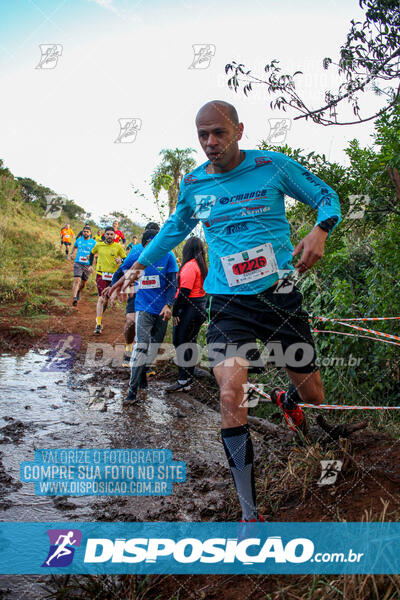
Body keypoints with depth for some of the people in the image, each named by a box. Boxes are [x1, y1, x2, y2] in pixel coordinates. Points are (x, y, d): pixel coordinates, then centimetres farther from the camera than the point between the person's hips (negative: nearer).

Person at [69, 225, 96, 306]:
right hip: (78, 263, -1)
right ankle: (74, 298, -28)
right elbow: (75, 247, 26)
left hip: (87, 265, 1)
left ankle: (78, 292, 44)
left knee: (83, 283, 13)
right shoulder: (78, 240, 7)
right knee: (77, 280, -19)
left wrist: (91, 256, -17)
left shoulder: (93, 242, 1)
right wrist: (72, 253, 8)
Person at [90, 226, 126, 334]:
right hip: (101, 274, -1)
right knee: (101, 299, -13)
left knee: (107, 298, 12)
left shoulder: (118, 246, 2)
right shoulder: (98, 245, 6)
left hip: (113, 276, 1)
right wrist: (90, 265, 20)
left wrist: (120, 260, -14)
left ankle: (99, 317, 40)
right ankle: (98, 325, -13)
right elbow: (92, 253, 25)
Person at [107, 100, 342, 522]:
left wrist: (320, 230, -16)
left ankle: (286, 400, 50)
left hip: (280, 296, 0)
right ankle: (249, 514, -6)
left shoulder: (274, 166, -3)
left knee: (313, 399, 8)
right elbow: (176, 226, 25)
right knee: (232, 396, -20)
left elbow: (326, 196, 6)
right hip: (228, 304, 1)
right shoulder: (193, 184, 6)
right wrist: (138, 265, 21)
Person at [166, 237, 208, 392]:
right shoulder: (202, 265, 12)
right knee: (191, 342, 14)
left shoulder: (189, 265, -15)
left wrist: (175, 311, -16)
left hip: (189, 308, -9)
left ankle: (183, 381, -3)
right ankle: (189, 378, 21)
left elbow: (184, 291, -20)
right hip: (200, 307, 9)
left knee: (180, 342, -4)